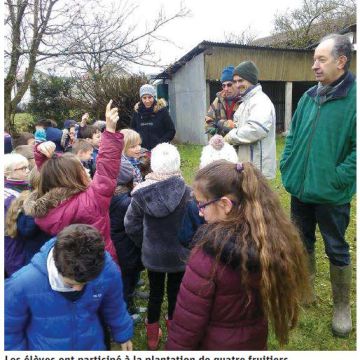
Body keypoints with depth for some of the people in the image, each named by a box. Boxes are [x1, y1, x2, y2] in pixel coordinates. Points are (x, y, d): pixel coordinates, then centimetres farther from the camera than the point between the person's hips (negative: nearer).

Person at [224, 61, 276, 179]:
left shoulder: (260, 101, -16)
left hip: (257, 167, -10)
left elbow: (256, 129, -32)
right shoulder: (245, 102, 17)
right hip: (245, 163, 10)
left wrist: (230, 137, -18)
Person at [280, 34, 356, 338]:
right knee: (302, 243, 19)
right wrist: (287, 166, 3)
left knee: (337, 250, 11)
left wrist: (338, 179, -20)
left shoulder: (353, 97, -13)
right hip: (300, 188, 6)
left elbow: (356, 149, -16)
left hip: (331, 195, -6)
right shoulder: (309, 97, 7)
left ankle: (342, 307, 31)